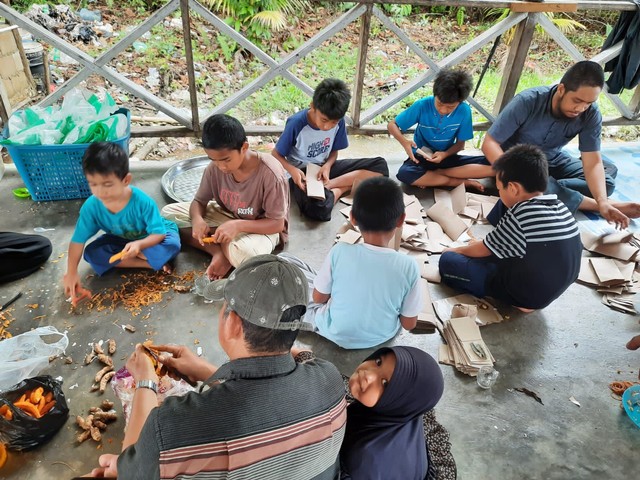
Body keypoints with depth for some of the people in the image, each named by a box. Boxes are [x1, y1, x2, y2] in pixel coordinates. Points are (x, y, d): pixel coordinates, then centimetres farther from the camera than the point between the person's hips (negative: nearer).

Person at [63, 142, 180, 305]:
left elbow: (158, 234, -29)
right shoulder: (91, 206, -24)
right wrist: (71, 272, -26)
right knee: (91, 253, -22)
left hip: (148, 240, -4)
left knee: (172, 244, -33)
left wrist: (139, 244, -49)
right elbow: (78, 240, -19)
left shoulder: (142, 201, -33)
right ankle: (151, 263, -23)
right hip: (119, 241, 4)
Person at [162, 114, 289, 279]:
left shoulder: (270, 174, -30)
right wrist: (197, 219, -27)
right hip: (227, 216, 6)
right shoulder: (215, 167, -15)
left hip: (261, 228, -6)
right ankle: (220, 252, -17)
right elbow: (199, 201, -2)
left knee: (245, 252, -42)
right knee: (169, 213, -8)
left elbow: (277, 223, -23)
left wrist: (238, 226, -37)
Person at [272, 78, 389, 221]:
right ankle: (337, 190, -7)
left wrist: (327, 166, -18)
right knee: (318, 209, -40)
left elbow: (334, 151, 5)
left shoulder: (338, 122, -10)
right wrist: (292, 170, -30)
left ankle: (328, 185, -14)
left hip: (324, 167, 6)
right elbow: (275, 155, -10)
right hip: (302, 173, -6)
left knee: (380, 166, -10)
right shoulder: (296, 123, -22)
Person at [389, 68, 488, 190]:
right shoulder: (422, 105, -17)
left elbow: (460, 143, -3)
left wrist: (445, 154, -24)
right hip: (422, 157, -2)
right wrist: (404, 142, -31)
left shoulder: (464, 111, -13)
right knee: (404, 173, -37)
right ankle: (461, 182, -20)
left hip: (447, 157, 2)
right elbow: (392, 125, -11)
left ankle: (431, 176, -17)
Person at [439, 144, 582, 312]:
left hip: (525, 294, -7)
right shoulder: (560, 207, -4)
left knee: (447, 261, -6)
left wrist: (458, 250, 11)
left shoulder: (519, 216, -26)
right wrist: (484, 243, 22)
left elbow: (483, 250, -9)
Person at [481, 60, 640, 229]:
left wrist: (603, 201, -36)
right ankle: (590, 204, -17)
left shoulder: (591, 114, -17)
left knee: (607, 178, -12)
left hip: (552, 161, 4)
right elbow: (490, 143, -27)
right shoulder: (527, 102, -27)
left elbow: (592, 162, -19)